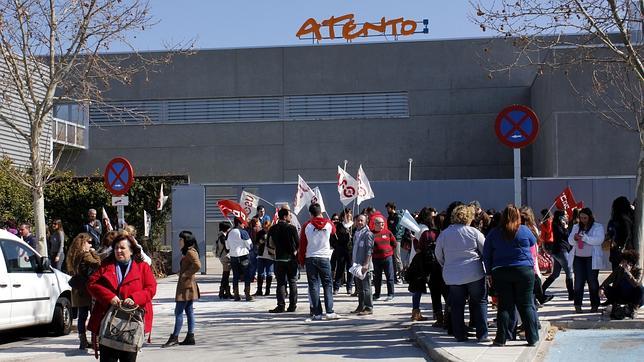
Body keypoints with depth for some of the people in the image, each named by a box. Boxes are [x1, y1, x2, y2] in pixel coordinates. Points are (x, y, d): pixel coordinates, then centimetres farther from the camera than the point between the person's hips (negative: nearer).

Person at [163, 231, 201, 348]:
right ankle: (190, 337, 12)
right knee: (189, 311, 10)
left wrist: (185, 274, -20)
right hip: (185, 285, 11)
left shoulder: (190, 252, -14)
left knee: (179, 311, -8)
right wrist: (182, 272, 11)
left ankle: (174, 337, -5)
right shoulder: (187, 252, 17)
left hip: (187, 285, -11)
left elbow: (197, 265, -28)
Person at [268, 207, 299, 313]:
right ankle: (292, 305, 8)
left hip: (279, 258, 2)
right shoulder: (292, 228, -8)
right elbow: (298, 243, -3)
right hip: (291, 258, -2)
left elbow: (270, 244, 8)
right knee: (293, 282, 7)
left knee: (281, 282, 3)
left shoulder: (272, 229, 1)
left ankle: (281, 305, -4)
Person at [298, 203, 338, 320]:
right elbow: (334, 230, 23)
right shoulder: (328, 224, -1)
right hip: (324, 258, 0)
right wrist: (322, 218, 32)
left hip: (310, 258, 0)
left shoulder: (307, 226, -4)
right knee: (328, 285, 6)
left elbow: (302, 244, -1)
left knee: (313, 285, 4)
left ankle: (317, 313, 2)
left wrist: (301, 260, 9)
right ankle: (329, 312, -1)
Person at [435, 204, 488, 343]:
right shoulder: (474, 232, -8)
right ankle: (482, 334, 7)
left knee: (457, 306, 9)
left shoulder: (443, 234, 0)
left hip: (453, 276, 2)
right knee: (480, 303, 8)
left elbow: (439, 256, 9)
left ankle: (460, 335, 11)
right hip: (474, 274, -2)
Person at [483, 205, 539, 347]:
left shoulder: (494, 233, 3)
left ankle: (501, 338, 3)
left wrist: (489, 273, 12)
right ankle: (532, 338, 6)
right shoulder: (524, 230, -1)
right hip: (524, 271, -1)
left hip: (500, 273, 1)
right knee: (526, 305, 4)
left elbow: (486, 254, 6)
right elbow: (533, 242, 18)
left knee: (504, 306, 5)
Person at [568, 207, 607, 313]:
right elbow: (570, 241, 11)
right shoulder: (576, 227, 15)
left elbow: (599, 240, -14)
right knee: (578, 281, -1)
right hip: (578, 258, 3)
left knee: (592, 281, 0)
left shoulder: (598, 227, 1)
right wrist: (575, 238, -12)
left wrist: (584, 238, -21)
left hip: (592, 258, -3)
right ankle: (577, 305, 2)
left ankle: (594, 305, 8)